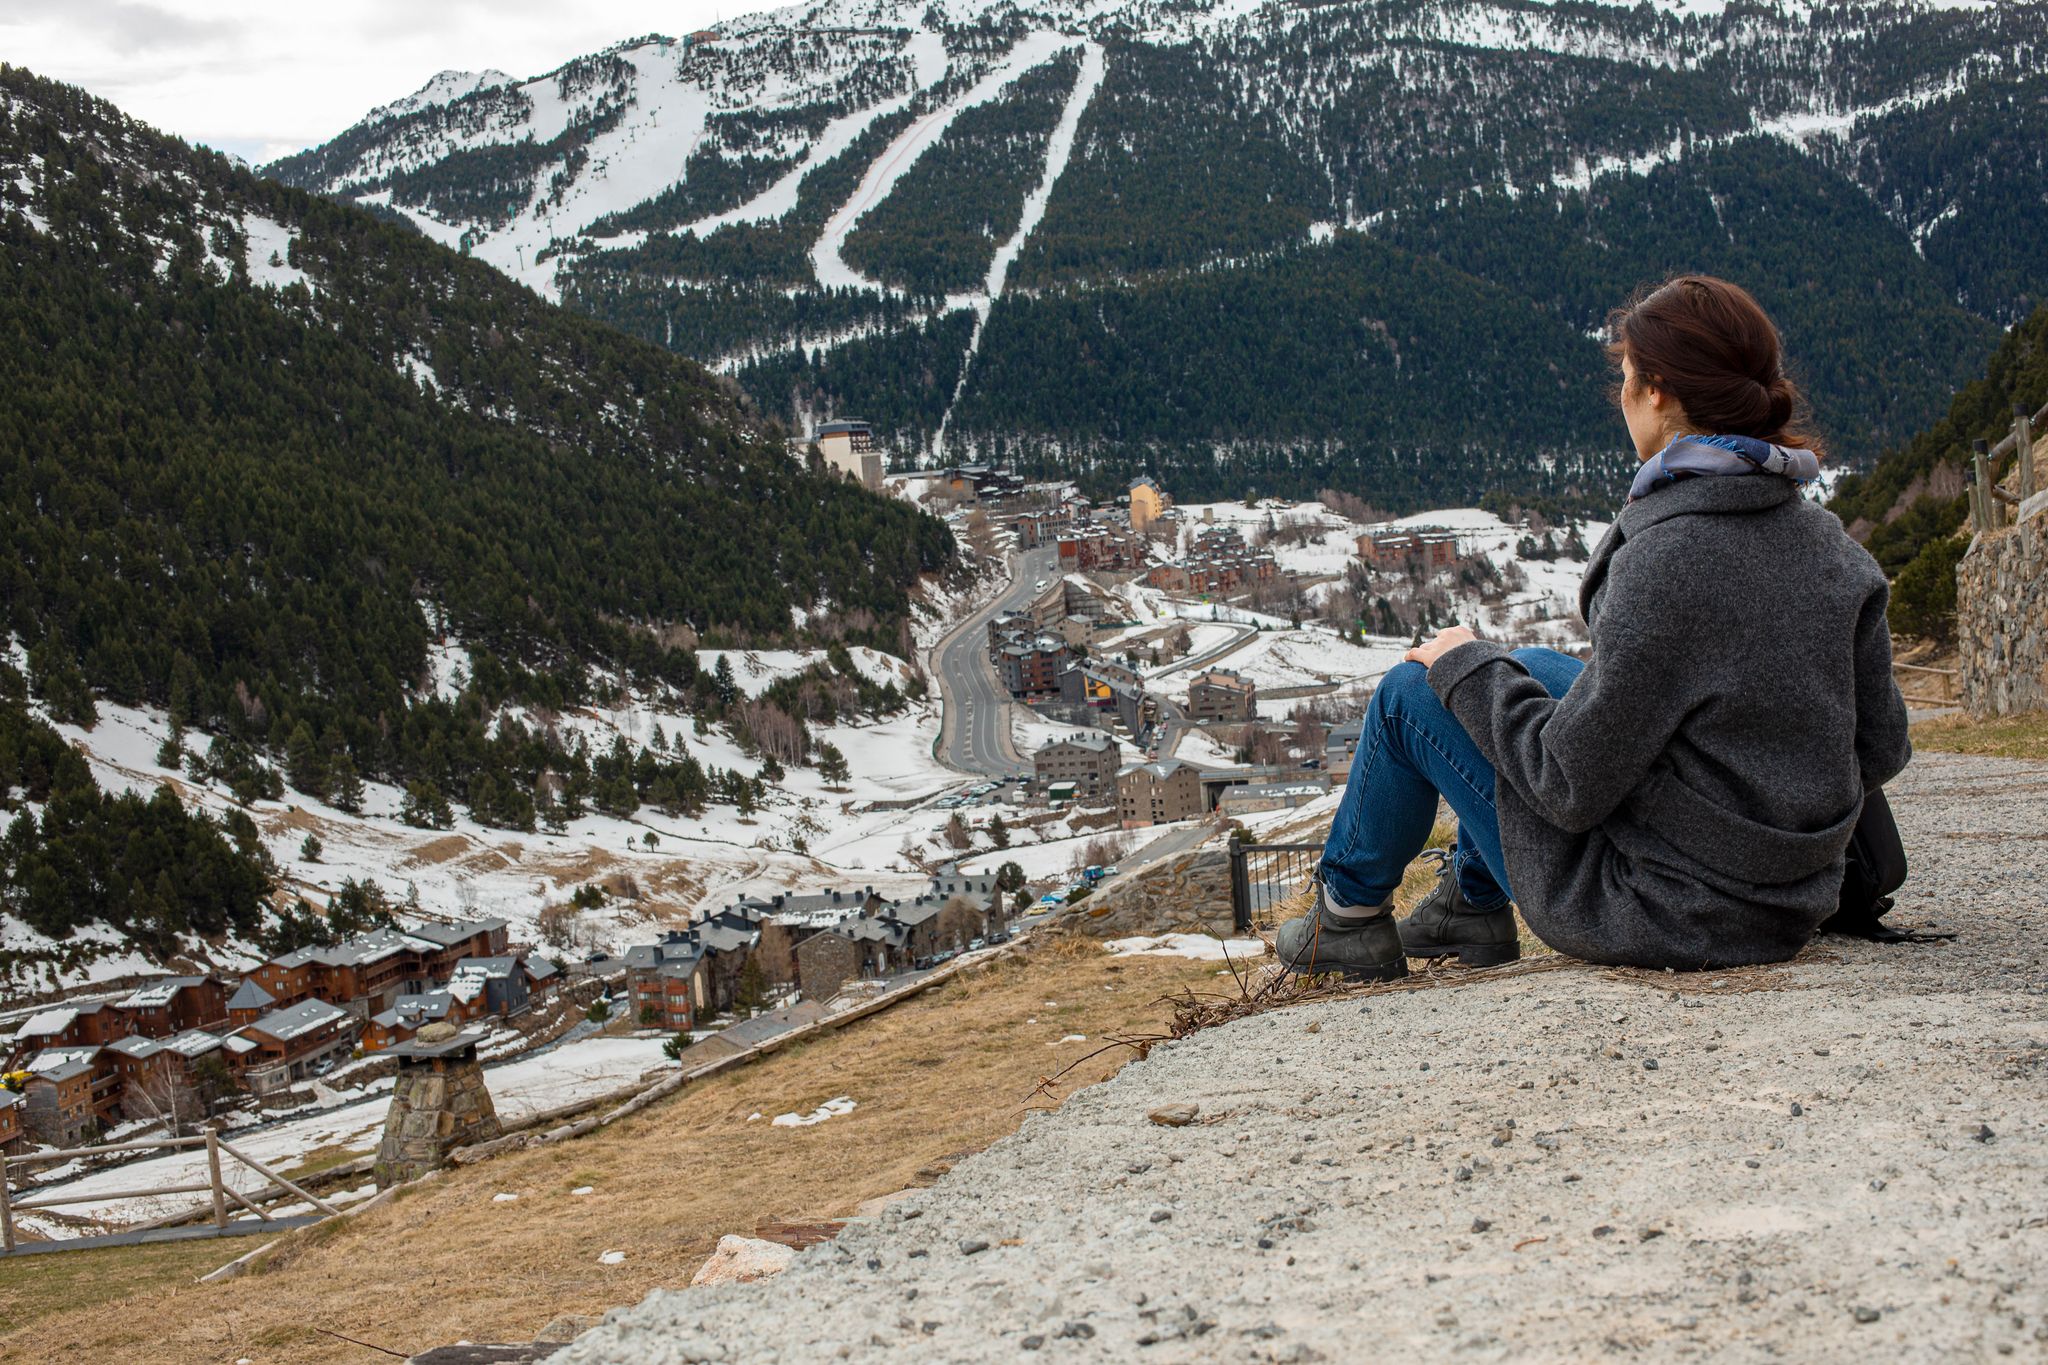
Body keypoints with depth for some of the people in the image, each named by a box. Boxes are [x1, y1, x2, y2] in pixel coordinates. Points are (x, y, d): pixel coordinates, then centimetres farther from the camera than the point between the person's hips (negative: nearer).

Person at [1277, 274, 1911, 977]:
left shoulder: (1669, 557, -27)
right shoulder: (1832, 545, -3)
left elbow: (1570, 786, -23)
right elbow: (1881, 752, 4)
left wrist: (1469, 668, -6)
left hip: (1660, 912, -8)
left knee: (1411, 690, 6)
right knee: (1528, 667, 25)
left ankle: (1350, 911, 29)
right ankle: (1472, 904, 39)